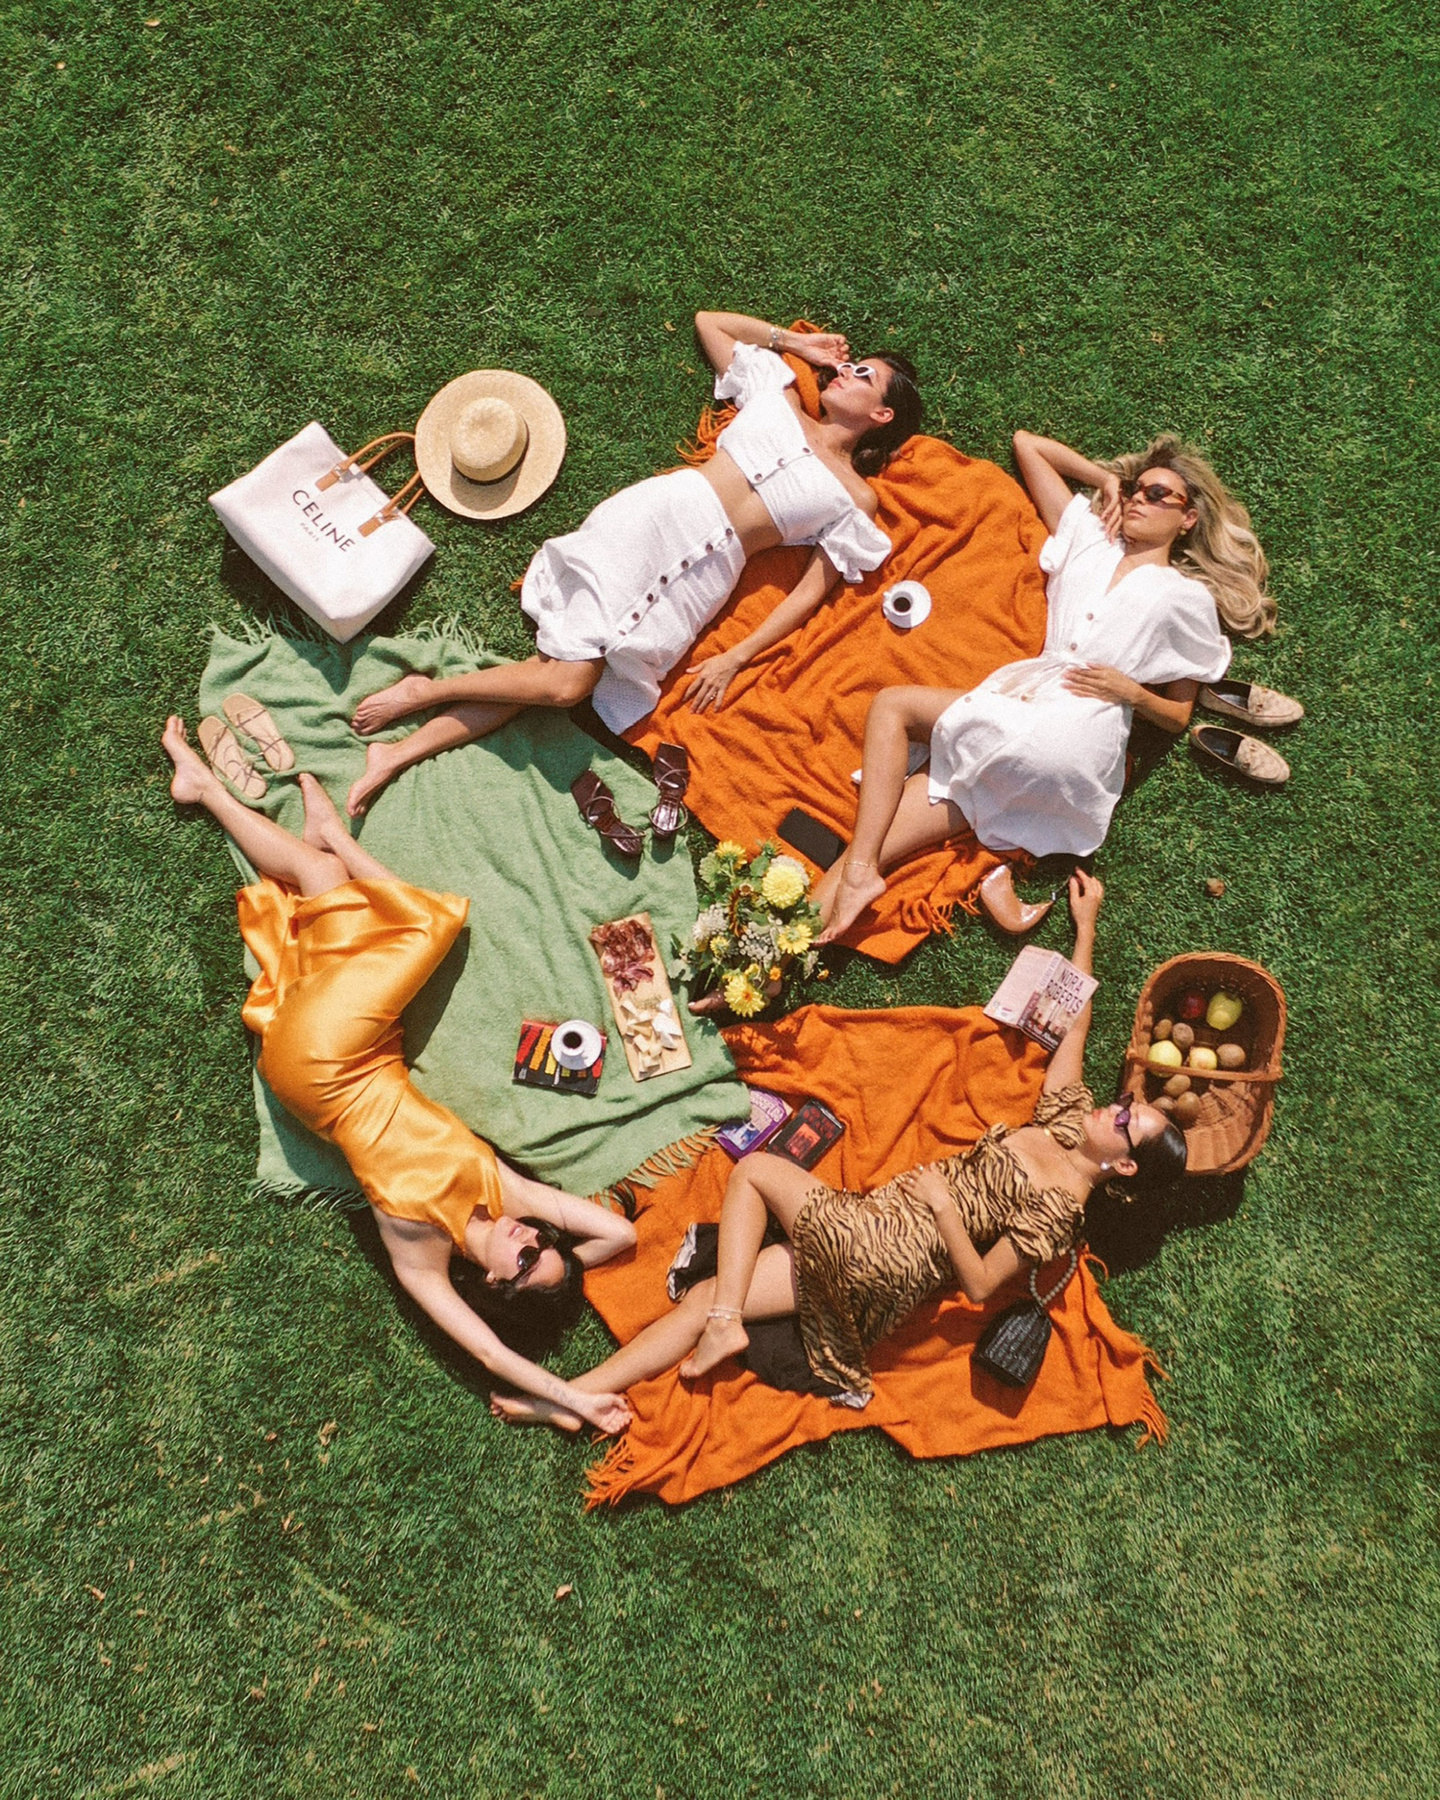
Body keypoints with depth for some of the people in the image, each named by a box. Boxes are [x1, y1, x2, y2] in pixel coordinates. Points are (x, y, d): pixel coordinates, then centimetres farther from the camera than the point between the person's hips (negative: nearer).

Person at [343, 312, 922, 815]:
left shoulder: (855, 498, 11)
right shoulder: (777, 392, 18)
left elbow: (808, 594, 4)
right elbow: (707, 321, 29)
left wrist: (733, 659, -5)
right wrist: (792, 340, 27)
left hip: (700, 575, -1)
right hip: (652, 516, 1)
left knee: (568, 683, -16)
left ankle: (399, 753, -11)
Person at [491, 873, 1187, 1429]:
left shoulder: (1059, 1211, -12)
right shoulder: (1070, 1120, 8)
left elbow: (980, 1283, -15)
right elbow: (1074, 1020, 15)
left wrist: (943, 1199, -17)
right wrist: (1086, 923, 18)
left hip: (886, 1264, -7)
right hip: (878, 1219, 7)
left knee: (753, 1168, -7)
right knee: (706, 1294, -1)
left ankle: (725, 1321, -7)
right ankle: (577, 1396, 0)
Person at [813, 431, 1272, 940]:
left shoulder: (1188, 598, 13)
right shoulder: (1089, 539, 24)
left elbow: (1178, 717, 12)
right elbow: (1026, 443, 31)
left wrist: (1129, 691, -6)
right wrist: (1107, 478, 28)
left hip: (1078, 732, -6)